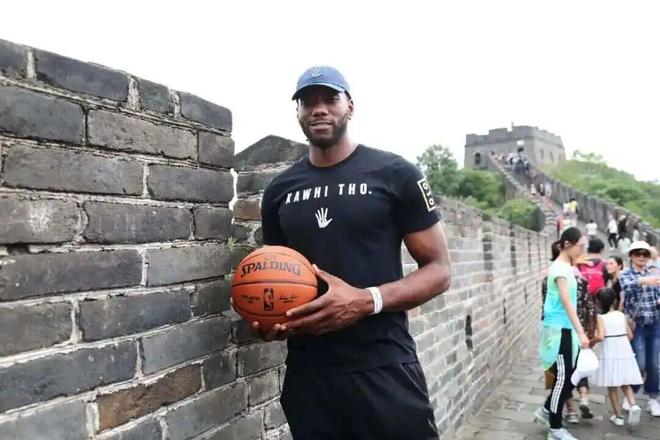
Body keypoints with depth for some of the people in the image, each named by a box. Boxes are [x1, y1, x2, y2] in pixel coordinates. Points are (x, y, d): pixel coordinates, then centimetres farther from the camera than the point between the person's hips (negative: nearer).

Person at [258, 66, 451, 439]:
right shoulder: (279, 191, 8)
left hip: (385, 372, -3)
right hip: (307, 375, 4)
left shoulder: (395, 174, -3)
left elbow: (439, 271, -4)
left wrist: (366, 300, -19)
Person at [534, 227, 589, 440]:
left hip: (566, 328, 9)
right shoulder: (560, 268, -16)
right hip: (559, 329, -9)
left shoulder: (566, 266, 12)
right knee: (563, 377, -2)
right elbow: (566, 303, -22)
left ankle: (547, 410, 27)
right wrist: (581, 332, -26)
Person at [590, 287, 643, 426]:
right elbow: (630, 335, 5)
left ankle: (618, 416, 14)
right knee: (625, 384, 18)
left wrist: (591, 342, -6)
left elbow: (600, 337, -24)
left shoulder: (601, 317, -12)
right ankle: (633, 405, -6)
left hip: (608, 354, -4)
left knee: (611, 387, 8)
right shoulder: (622, 315, 2)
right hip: (624, 352, 4)